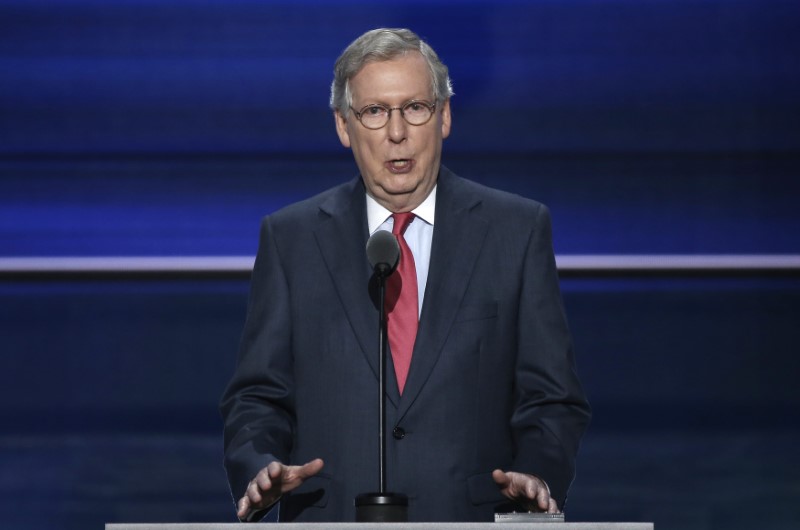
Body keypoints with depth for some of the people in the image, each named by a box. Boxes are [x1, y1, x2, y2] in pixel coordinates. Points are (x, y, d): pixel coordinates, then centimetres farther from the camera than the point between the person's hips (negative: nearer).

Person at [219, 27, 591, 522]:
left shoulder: (518, 229, 9)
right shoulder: (291, 238, 11)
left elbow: (552, 398, 9)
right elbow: (258, 395, 12)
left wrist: (539, 474, -10)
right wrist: (259, 467, -9)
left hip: (471, 518, 0)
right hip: (330, 517, 0)